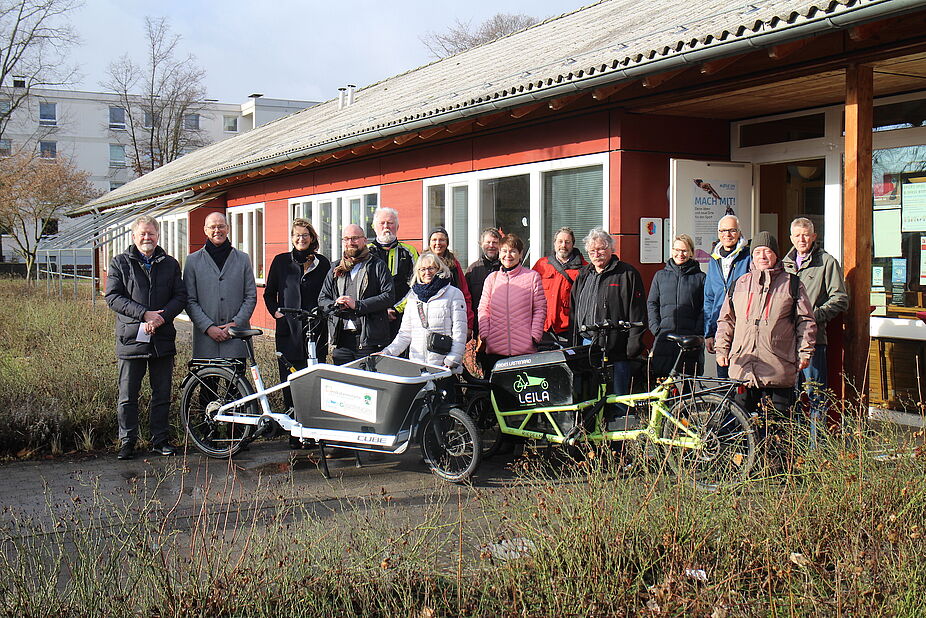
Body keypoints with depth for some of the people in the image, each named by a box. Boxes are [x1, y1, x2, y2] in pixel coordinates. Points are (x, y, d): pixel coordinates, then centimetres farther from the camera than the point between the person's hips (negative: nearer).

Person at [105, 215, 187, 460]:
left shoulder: (170, 264, 12)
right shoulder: (120, 263, 5)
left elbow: (181, 296, 5)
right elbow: (113, 297, -5)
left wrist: (162, 317, -13)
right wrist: (145, 314, -16)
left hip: (163, 339, 2)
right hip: (130, 338, -2)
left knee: (162, 394, 8)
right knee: (128, 396, 4)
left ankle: (160, 440, 19)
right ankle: (127, 441, 15)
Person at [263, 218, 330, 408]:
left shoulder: (322, 263, 8)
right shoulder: (281, 261, 8)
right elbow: (269, 294, 15)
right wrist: (275, 312, 1)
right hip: (288, 330, 0)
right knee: (288, 379, 1)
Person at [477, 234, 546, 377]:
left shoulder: (532, 276, 4)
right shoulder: (492, 278, 13)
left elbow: (540, 309, 3)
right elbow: (483, 309, 12)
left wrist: (535, 336, -5)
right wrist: (484, 334, 0)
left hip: (524, 348, -2)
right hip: (495, 347, 3)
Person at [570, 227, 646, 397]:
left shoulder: (627, 274, -1)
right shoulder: (583, 275, 18)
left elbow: (637, 313, -6)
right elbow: (574, 311, 21)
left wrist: (633, 347, -11)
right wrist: (574, 344, 15)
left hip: (616, 349, -6)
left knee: (617, 396, -3)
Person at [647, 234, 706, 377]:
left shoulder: (700, 277, 9)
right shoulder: (660, 276, 15)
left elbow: (704, 309, 5)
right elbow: (651, 304, 13)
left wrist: (697, 332, -7)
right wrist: (656, 328, 0)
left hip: (690, 337, -1)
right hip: (664, 337, 1)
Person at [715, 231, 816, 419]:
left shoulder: (791, 283, 8)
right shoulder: (740, 284, 16)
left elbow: (806, 321, 8)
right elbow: (726, 320, 20)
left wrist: (805, 352, 1)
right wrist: (721, 349, 11)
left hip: (778, 370, -3)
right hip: (742, 366, 3)